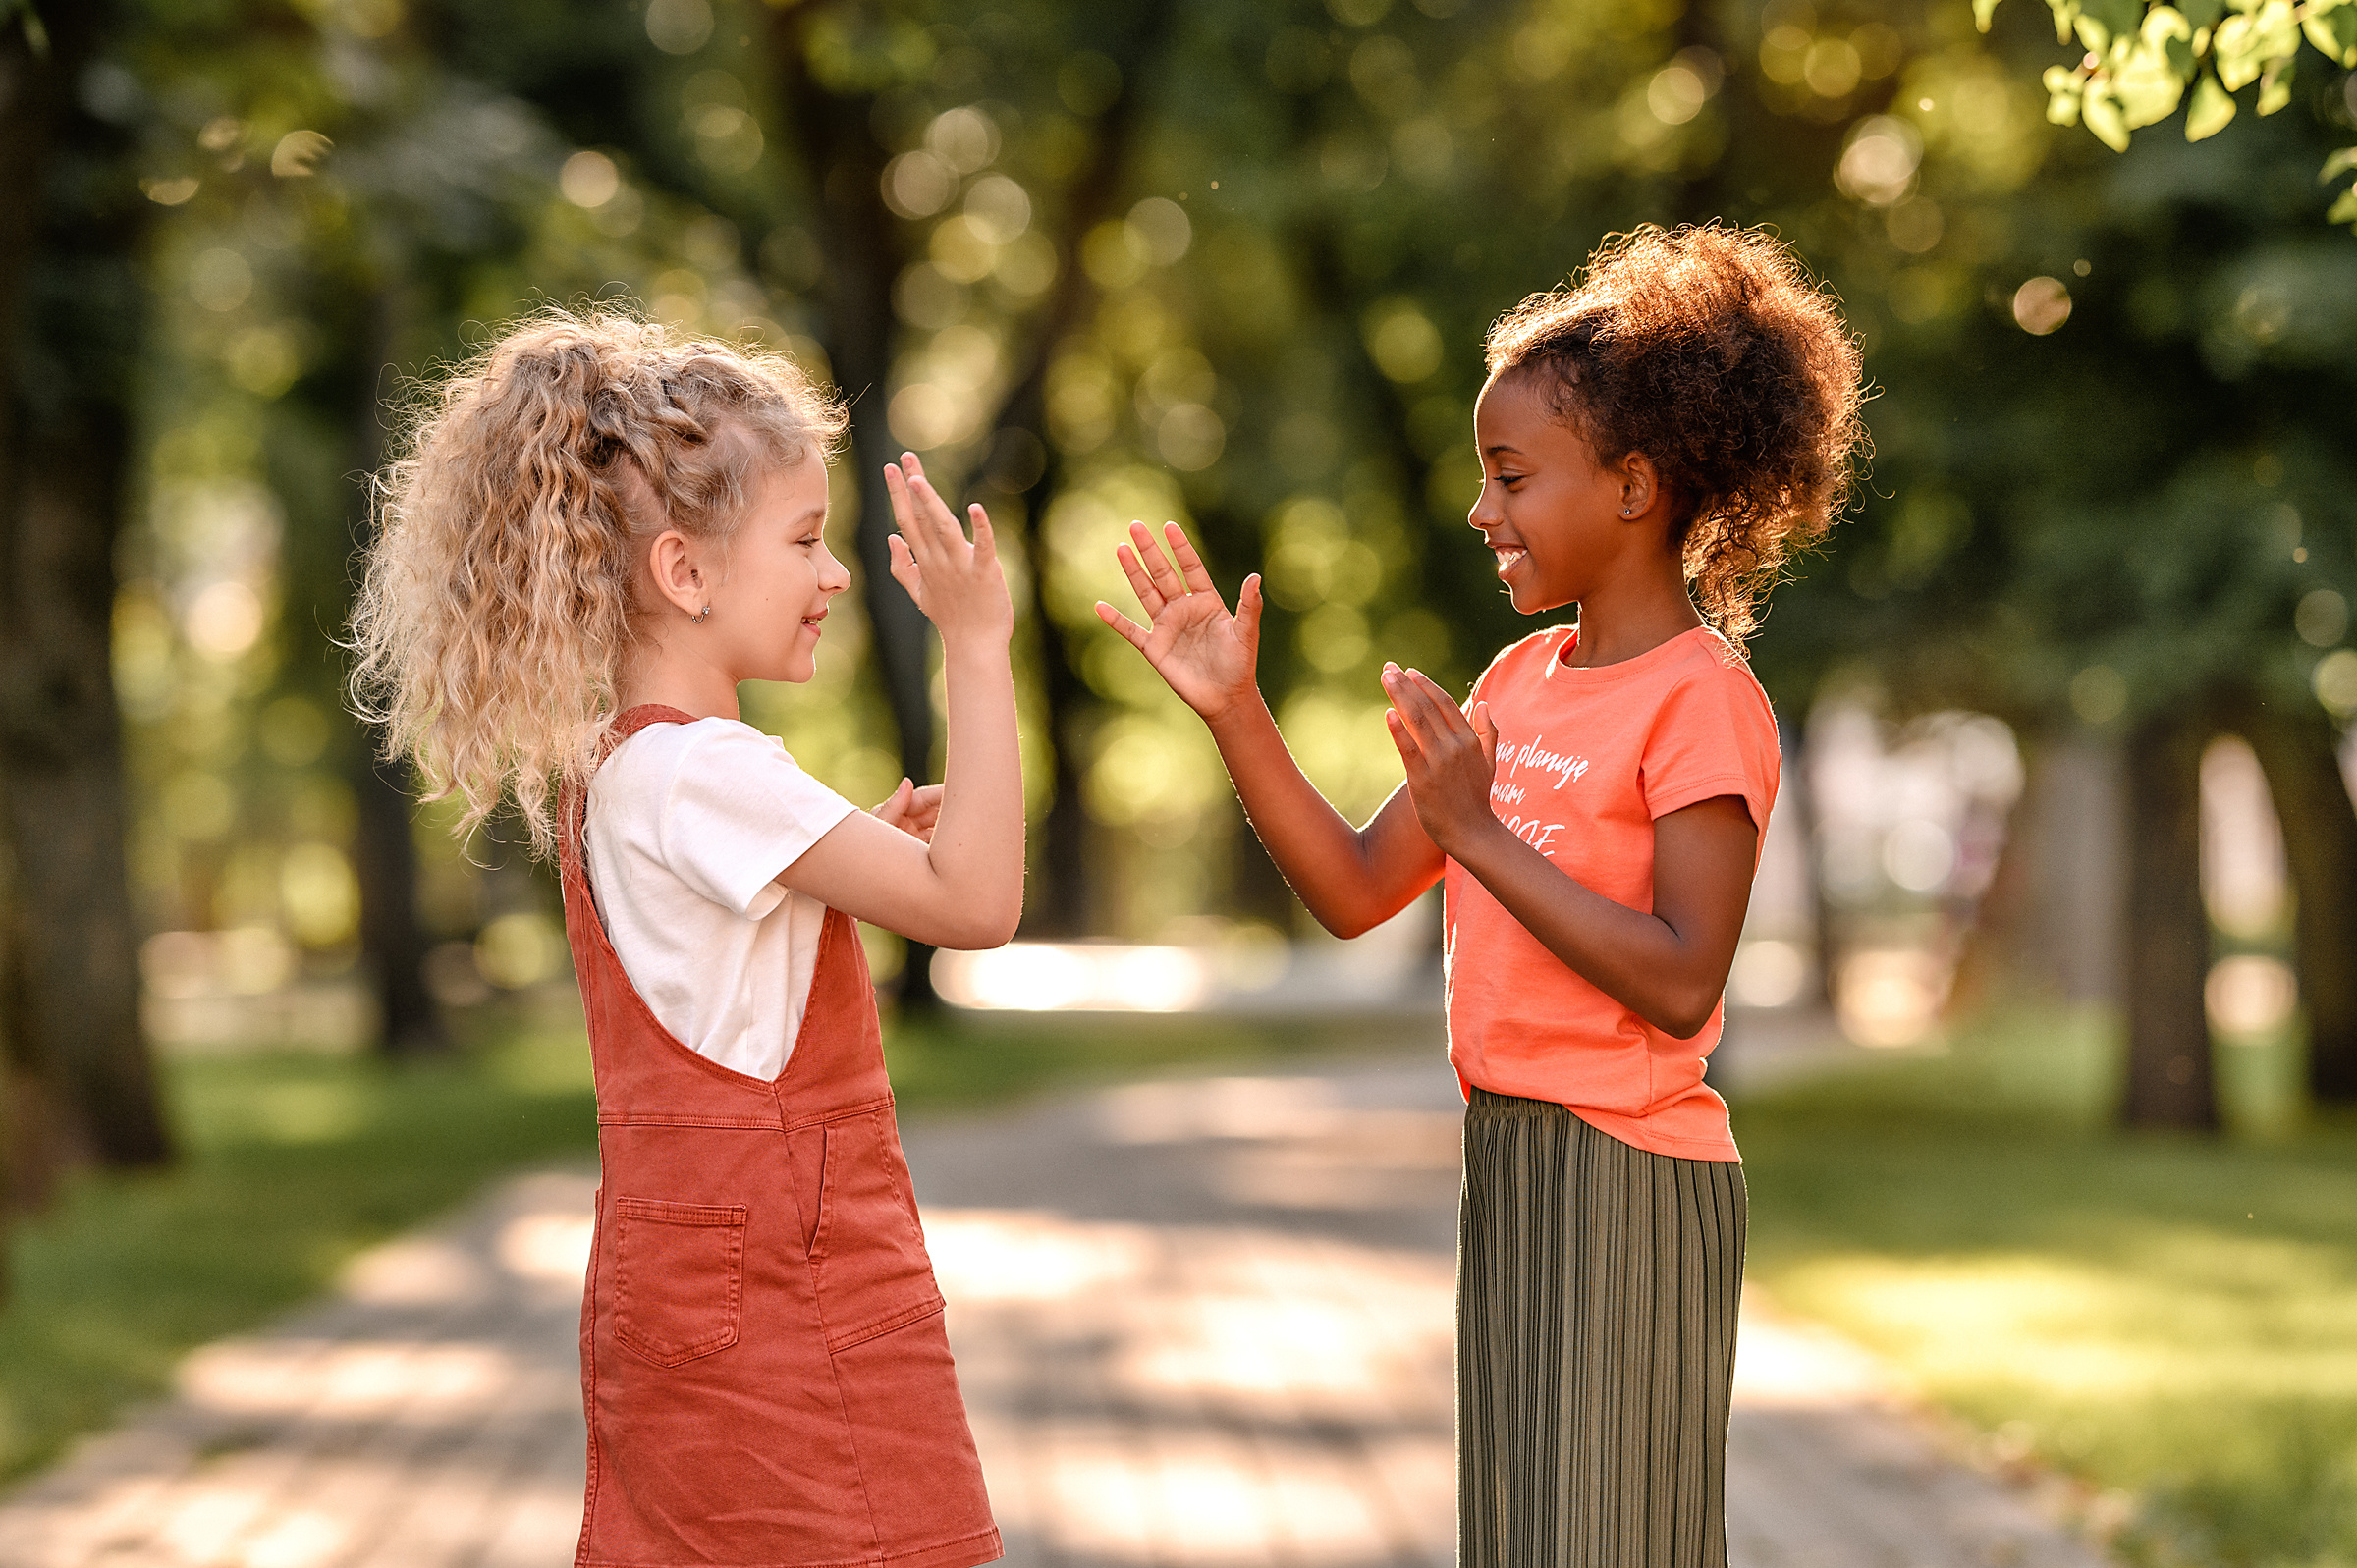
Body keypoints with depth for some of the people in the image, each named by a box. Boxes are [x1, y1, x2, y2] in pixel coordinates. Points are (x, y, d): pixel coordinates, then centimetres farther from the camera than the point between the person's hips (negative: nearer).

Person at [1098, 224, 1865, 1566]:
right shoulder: (1521, 677, 11)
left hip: (1631, 1182, -8)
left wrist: (1478, 831, -23)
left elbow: (1681, 985, -21)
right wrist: (1233, 710, 2)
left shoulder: (1703, 701, -13)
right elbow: (1354, 891, 10)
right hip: (1506, 1157, 8)